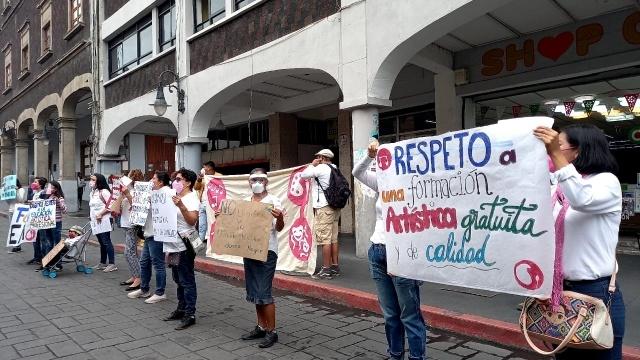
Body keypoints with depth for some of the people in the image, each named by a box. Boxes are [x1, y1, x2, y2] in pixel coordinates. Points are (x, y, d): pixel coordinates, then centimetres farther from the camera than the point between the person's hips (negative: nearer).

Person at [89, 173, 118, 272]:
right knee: (101, 242, 14)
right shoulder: (92, 192, 17)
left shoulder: (104, 191, -11)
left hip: (104, 220, -9)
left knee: (106, 241, -9)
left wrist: (100, 214, -18)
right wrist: (92, 216, 12)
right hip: (95, 221, 9)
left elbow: (111, 204, -18)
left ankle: (112, 264, -6)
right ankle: (102, 263, 22)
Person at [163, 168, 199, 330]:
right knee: (179, 280, 17)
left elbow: (192, 220, -25)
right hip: (174, 245, 9)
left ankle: (190, 315, 3)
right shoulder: (175, 197, 13)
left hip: (184, 246, -9)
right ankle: (181, 309, 28)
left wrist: (181, 205, -34)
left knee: (187, 282, -3)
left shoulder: (191, 199, -12)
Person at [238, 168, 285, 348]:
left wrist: (280, 218, -36)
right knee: (254, 292, 13)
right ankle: (261, 327, 26)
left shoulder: (273, 201, -9)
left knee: (264, 293, -6)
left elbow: (279, 228, -15)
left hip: (267, 251, -6)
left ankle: (272, 331, 7)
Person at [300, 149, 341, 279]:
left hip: (324, 207, -9)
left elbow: (303, 175, -5)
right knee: (333, 239, 11)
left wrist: (312, 165, 9)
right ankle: (335, 266, 16)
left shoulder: (321, 168, -10)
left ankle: (326, 270, -4)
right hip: (334, 206, 9)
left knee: (325, 239, -6)